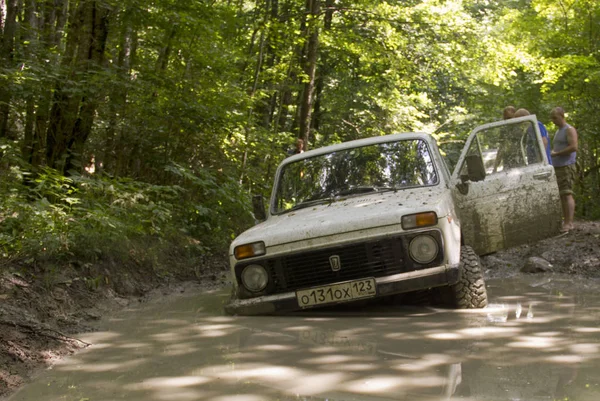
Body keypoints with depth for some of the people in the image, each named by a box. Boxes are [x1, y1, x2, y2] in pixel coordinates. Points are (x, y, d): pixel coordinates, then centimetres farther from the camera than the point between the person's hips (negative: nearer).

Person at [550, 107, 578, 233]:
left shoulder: (569, 130, -5)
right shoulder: (557, 132, 22)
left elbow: (574, 147, -17)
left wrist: (556, 154, -14)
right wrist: (551, 153, 10)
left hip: (566, 166, -9)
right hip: (557, 167, 9)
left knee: (567, 194, -14)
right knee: (561, 195, 6)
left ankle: (569, 223, -18)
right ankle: (565, 221, 7)